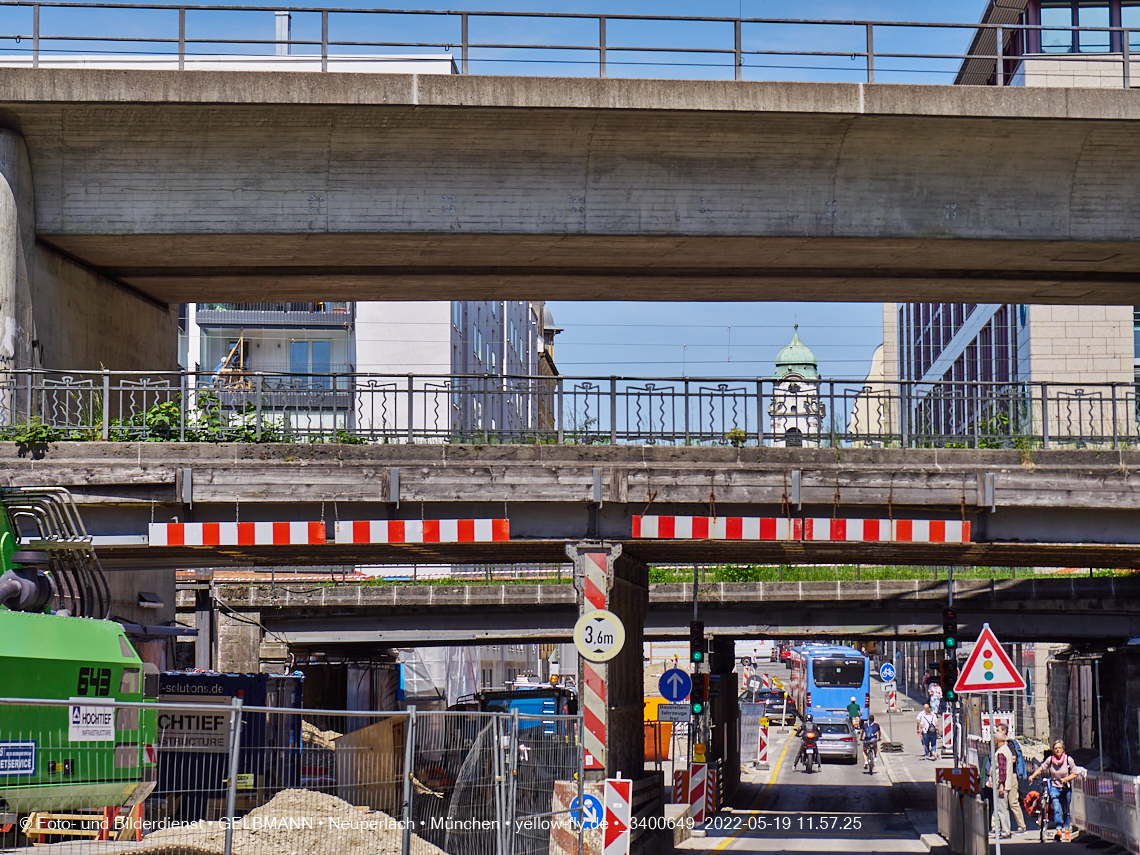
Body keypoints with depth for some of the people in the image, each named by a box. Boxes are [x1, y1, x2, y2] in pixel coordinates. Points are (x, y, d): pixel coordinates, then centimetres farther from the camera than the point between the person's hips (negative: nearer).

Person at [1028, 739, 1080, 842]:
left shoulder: (1069, 759, -9)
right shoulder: (1050, 759, -6)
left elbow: (1075, 773, -4)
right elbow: (1041, 768, 7)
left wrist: (1066, 778, -20)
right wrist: (1033, 776, -6)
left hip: (1066, 788, 0)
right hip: (1054, 787, 0)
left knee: (1066, 810, 11)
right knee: (1056, 809, -18)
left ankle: (1066, 830, 27)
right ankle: (1058, 829, -24)